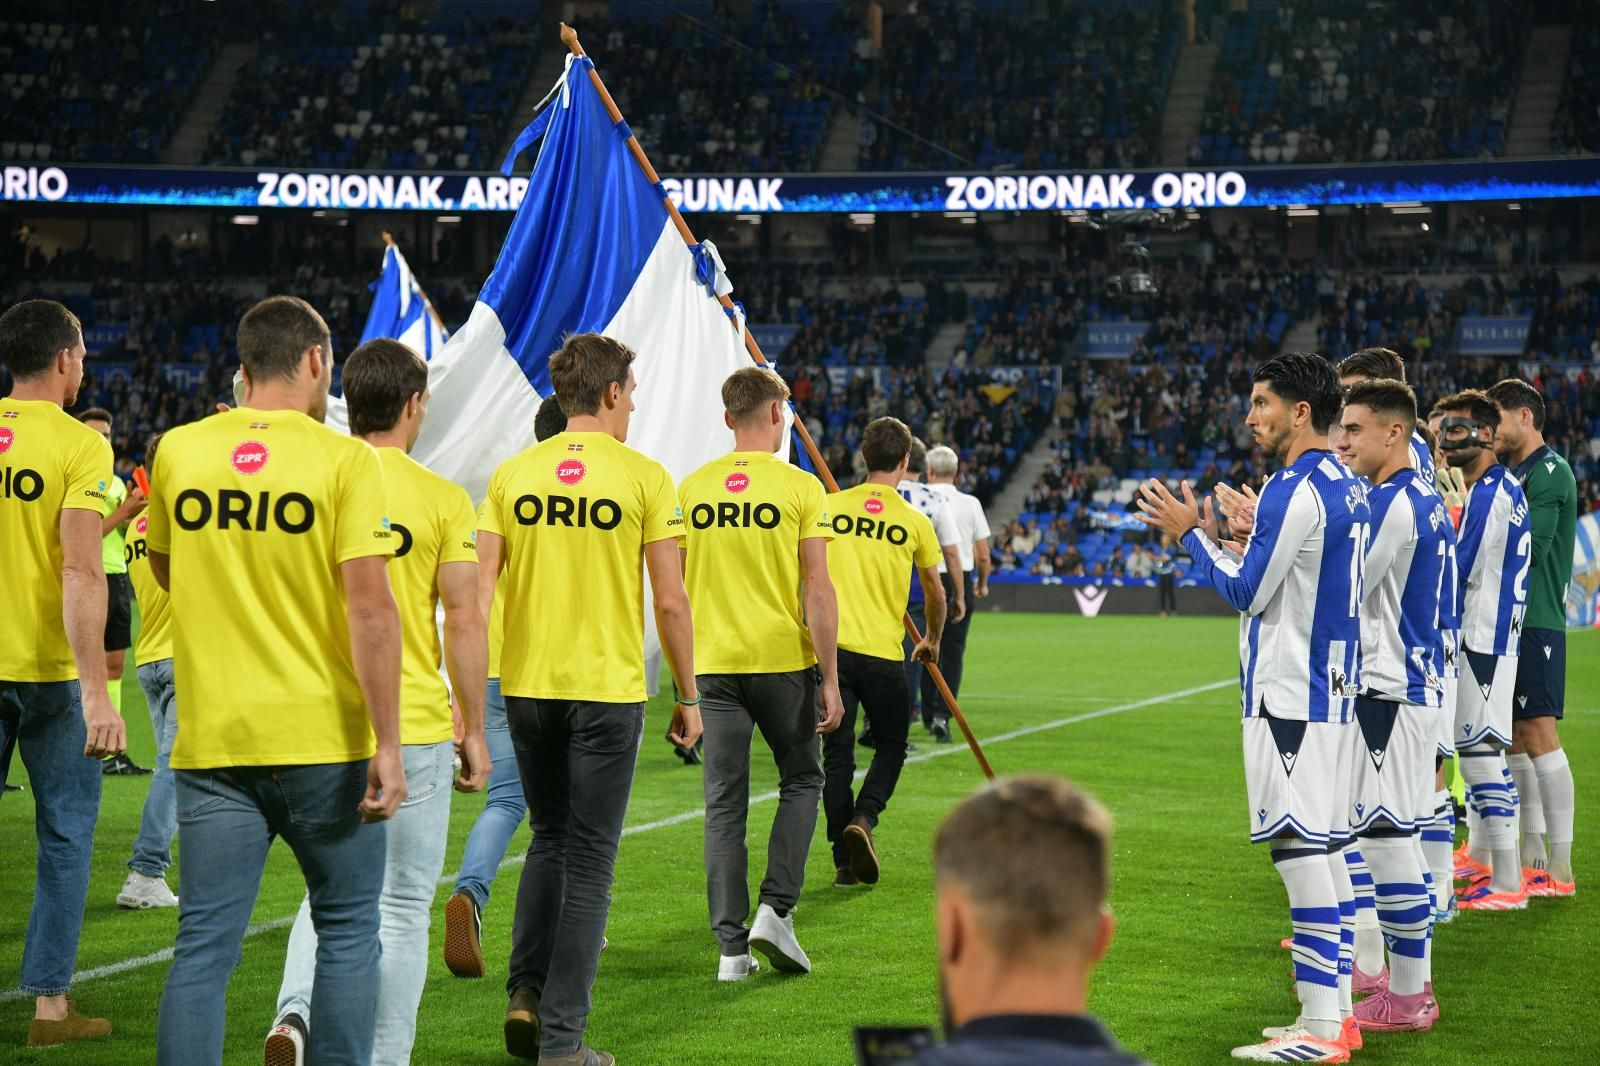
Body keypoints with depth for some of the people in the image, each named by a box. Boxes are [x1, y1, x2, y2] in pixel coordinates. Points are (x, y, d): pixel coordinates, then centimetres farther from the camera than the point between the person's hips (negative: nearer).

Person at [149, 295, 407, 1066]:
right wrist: (387, 746, -13)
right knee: (347, 930, 12)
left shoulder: (179, 452, 4)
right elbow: (370, 607, -14)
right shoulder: (345, 460, -8)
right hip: (324, 739, -3)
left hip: (210, 740, 3)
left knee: (204, 944, 4)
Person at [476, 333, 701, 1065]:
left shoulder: (513, 474, 3)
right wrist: (688, 697, 4)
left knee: (549, 840, 21)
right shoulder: (643, 477, -6)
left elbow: (477, 591, -1)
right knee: (588, 859, 4)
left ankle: (527, 995, 11)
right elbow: (670, 602, -6)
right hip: (607, 687, -4)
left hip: (527, 684, 4)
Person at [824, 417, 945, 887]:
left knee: (837, 753, 7)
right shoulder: (915, 522, 2)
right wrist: (933, 640, 31)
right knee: (891, 746, 16)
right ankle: (864, 818, -9)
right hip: (883, 653, -1)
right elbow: (936, 594, 14)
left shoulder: (830, 507, 2)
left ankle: (845, 861, 5)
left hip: (831, 645, 1)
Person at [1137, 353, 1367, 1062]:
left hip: (1290, 697, -10)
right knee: (1324, 849, 12)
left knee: (1301, 852, -8)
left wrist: (1191, 534, -1)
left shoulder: (1295, 490, -16)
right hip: (1332, 690, 10)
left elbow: (1247, 592, -13)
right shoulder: (1347, 488, 13)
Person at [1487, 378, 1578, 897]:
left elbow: (1528, 551, -19)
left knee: (1539, 736, -9)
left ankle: (1560, 869, -6)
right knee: (1516, 741, 10)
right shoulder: (1514, 472, 18)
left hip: (1536, 621, -9)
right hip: (1508, 620, 9)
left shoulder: (1550, 472, -11)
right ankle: (1532, 859, 16)